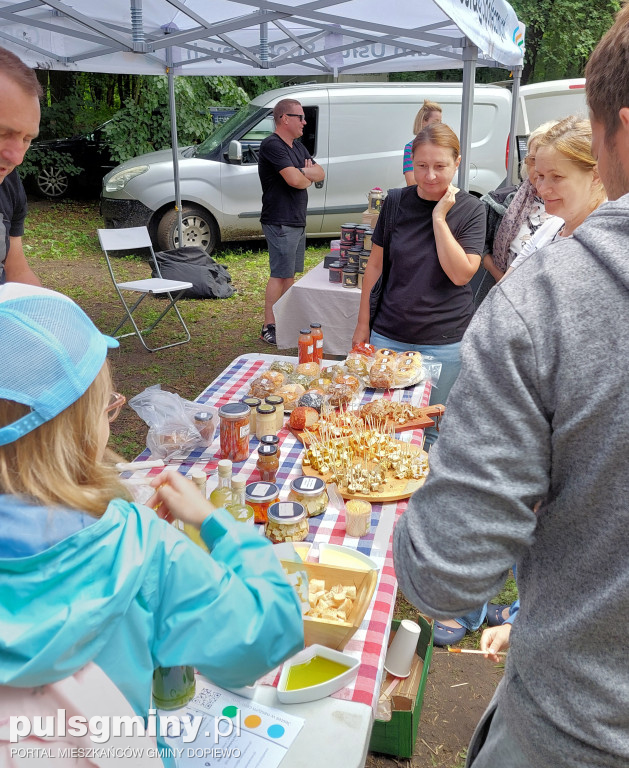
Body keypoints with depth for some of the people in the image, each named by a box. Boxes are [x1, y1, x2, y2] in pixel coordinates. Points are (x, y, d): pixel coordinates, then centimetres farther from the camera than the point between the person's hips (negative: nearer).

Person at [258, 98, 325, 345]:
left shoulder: (297, 146, 18)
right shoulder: (272, 145, -12)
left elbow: (320, 173, 12)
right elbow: (295, 180, -22)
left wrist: (302, 172, -9)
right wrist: (308, 176, 1)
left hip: (297, 222, 9)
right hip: (280, 223, -9)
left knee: (290, 273, 13)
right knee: (280, 275, -9)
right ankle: (269, 328, -4)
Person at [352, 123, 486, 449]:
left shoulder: (471, 209, -4)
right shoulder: (396, 202, 1)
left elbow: (461, 274, -15)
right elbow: (375, 264, 7)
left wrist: (439, 217, -17)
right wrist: (363, 322, 7)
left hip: (445, 342, -2)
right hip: (389, 334, 2)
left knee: (433, 433, 11)